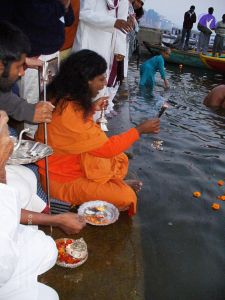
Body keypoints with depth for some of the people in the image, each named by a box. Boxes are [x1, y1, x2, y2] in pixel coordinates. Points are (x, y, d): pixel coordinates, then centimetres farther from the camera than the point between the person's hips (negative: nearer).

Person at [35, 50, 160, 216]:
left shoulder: (66, 97, -4)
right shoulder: (69, 112, -33)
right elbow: (106, 148, -27)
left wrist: (91, 109, -1)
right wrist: (140, 130, -18)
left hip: (76, 162, 9)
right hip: (63, 179, -9)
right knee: (126, 198, -12)